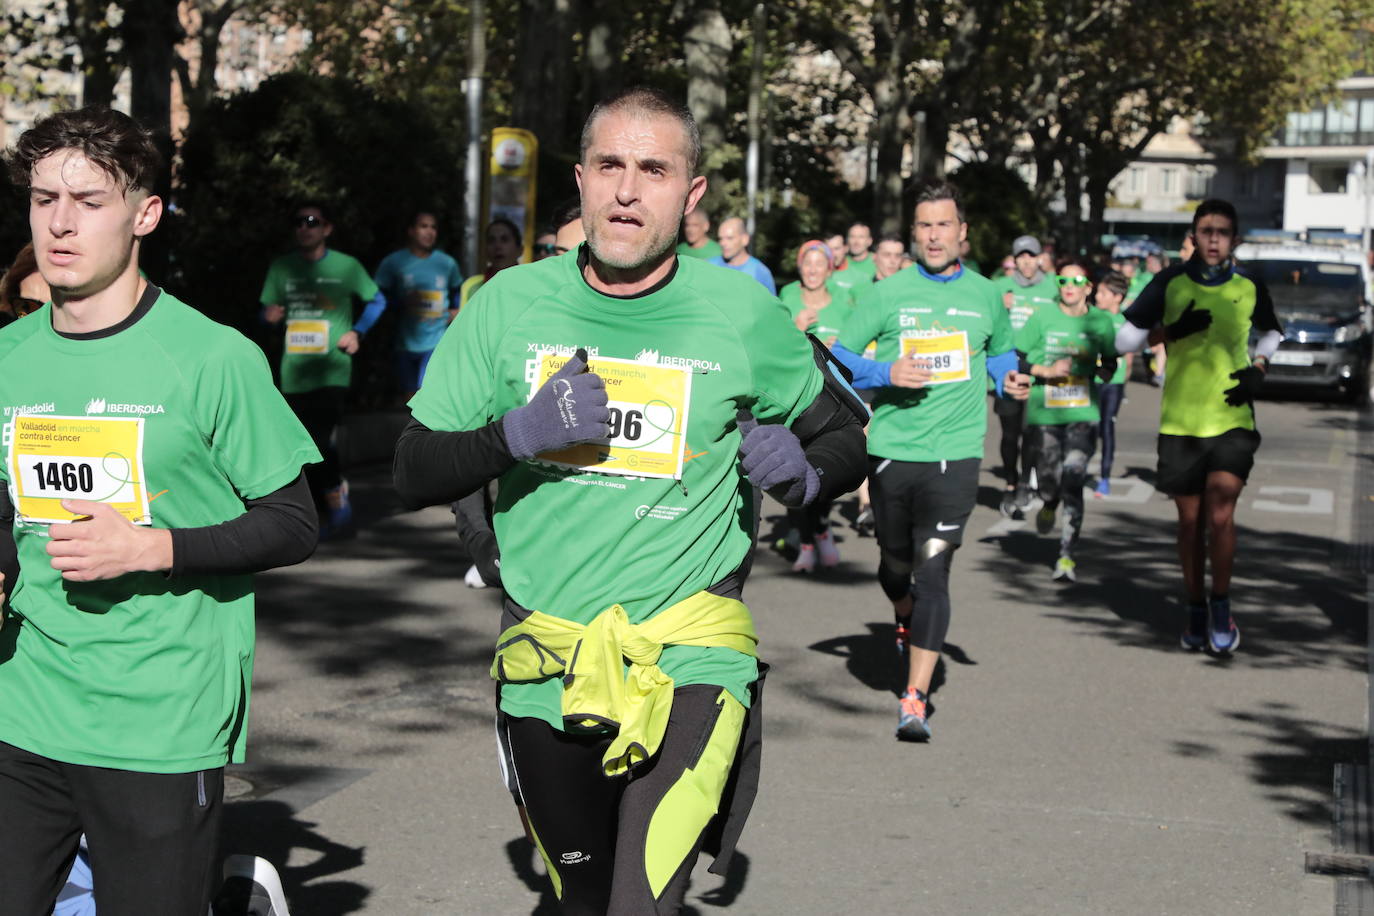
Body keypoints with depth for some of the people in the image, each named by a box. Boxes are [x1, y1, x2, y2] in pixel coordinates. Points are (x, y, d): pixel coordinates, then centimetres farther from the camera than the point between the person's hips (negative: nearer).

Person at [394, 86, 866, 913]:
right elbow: (415, 474, 1)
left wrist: (803, 473, -11)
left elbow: (846, 434, 12)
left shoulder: (743, 313, -4)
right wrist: (520, 433, -17)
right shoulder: (510, 304, -1)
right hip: (544, 678, 3)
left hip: (688, 665, -2)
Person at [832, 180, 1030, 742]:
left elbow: (1001, 352, 24)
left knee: (933, 569, -12)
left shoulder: (986, 297, 7)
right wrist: (887, 373, -15)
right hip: (891, 449, 1)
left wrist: (1008, 380, 2)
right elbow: (839, 359, 3)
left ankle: (916, 700, -11)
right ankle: (907, 625, 52)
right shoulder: (885, 295, 1)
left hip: (955, 453, -1)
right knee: (895, 565, 16)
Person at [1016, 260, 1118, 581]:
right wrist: (1047, 371, -12)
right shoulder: (1042, 318, 0)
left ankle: (1067, 555, -10)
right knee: (1048, 482, 3)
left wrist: (1098, 369, -8)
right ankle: (1049, 506, 43)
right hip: (1043, 413, 0)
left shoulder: (1101, 322, 4)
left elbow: (1110, 365, 15)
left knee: (1073, 481, -13)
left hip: (1082, 414, 0)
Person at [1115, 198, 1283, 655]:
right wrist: (1174, 330, -14)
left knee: (1220, 513, -14)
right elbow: (1125, 339, 0)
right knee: (1190, 519, 7)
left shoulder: (1250, 288, 3)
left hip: (1233, 421, 0)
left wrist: (1257, 369, 4)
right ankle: (1196, 609, 23)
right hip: (1180, 422, 0)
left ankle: (1221, 606, 3)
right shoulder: (1169, 283, -2)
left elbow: (1272, 334, 22)